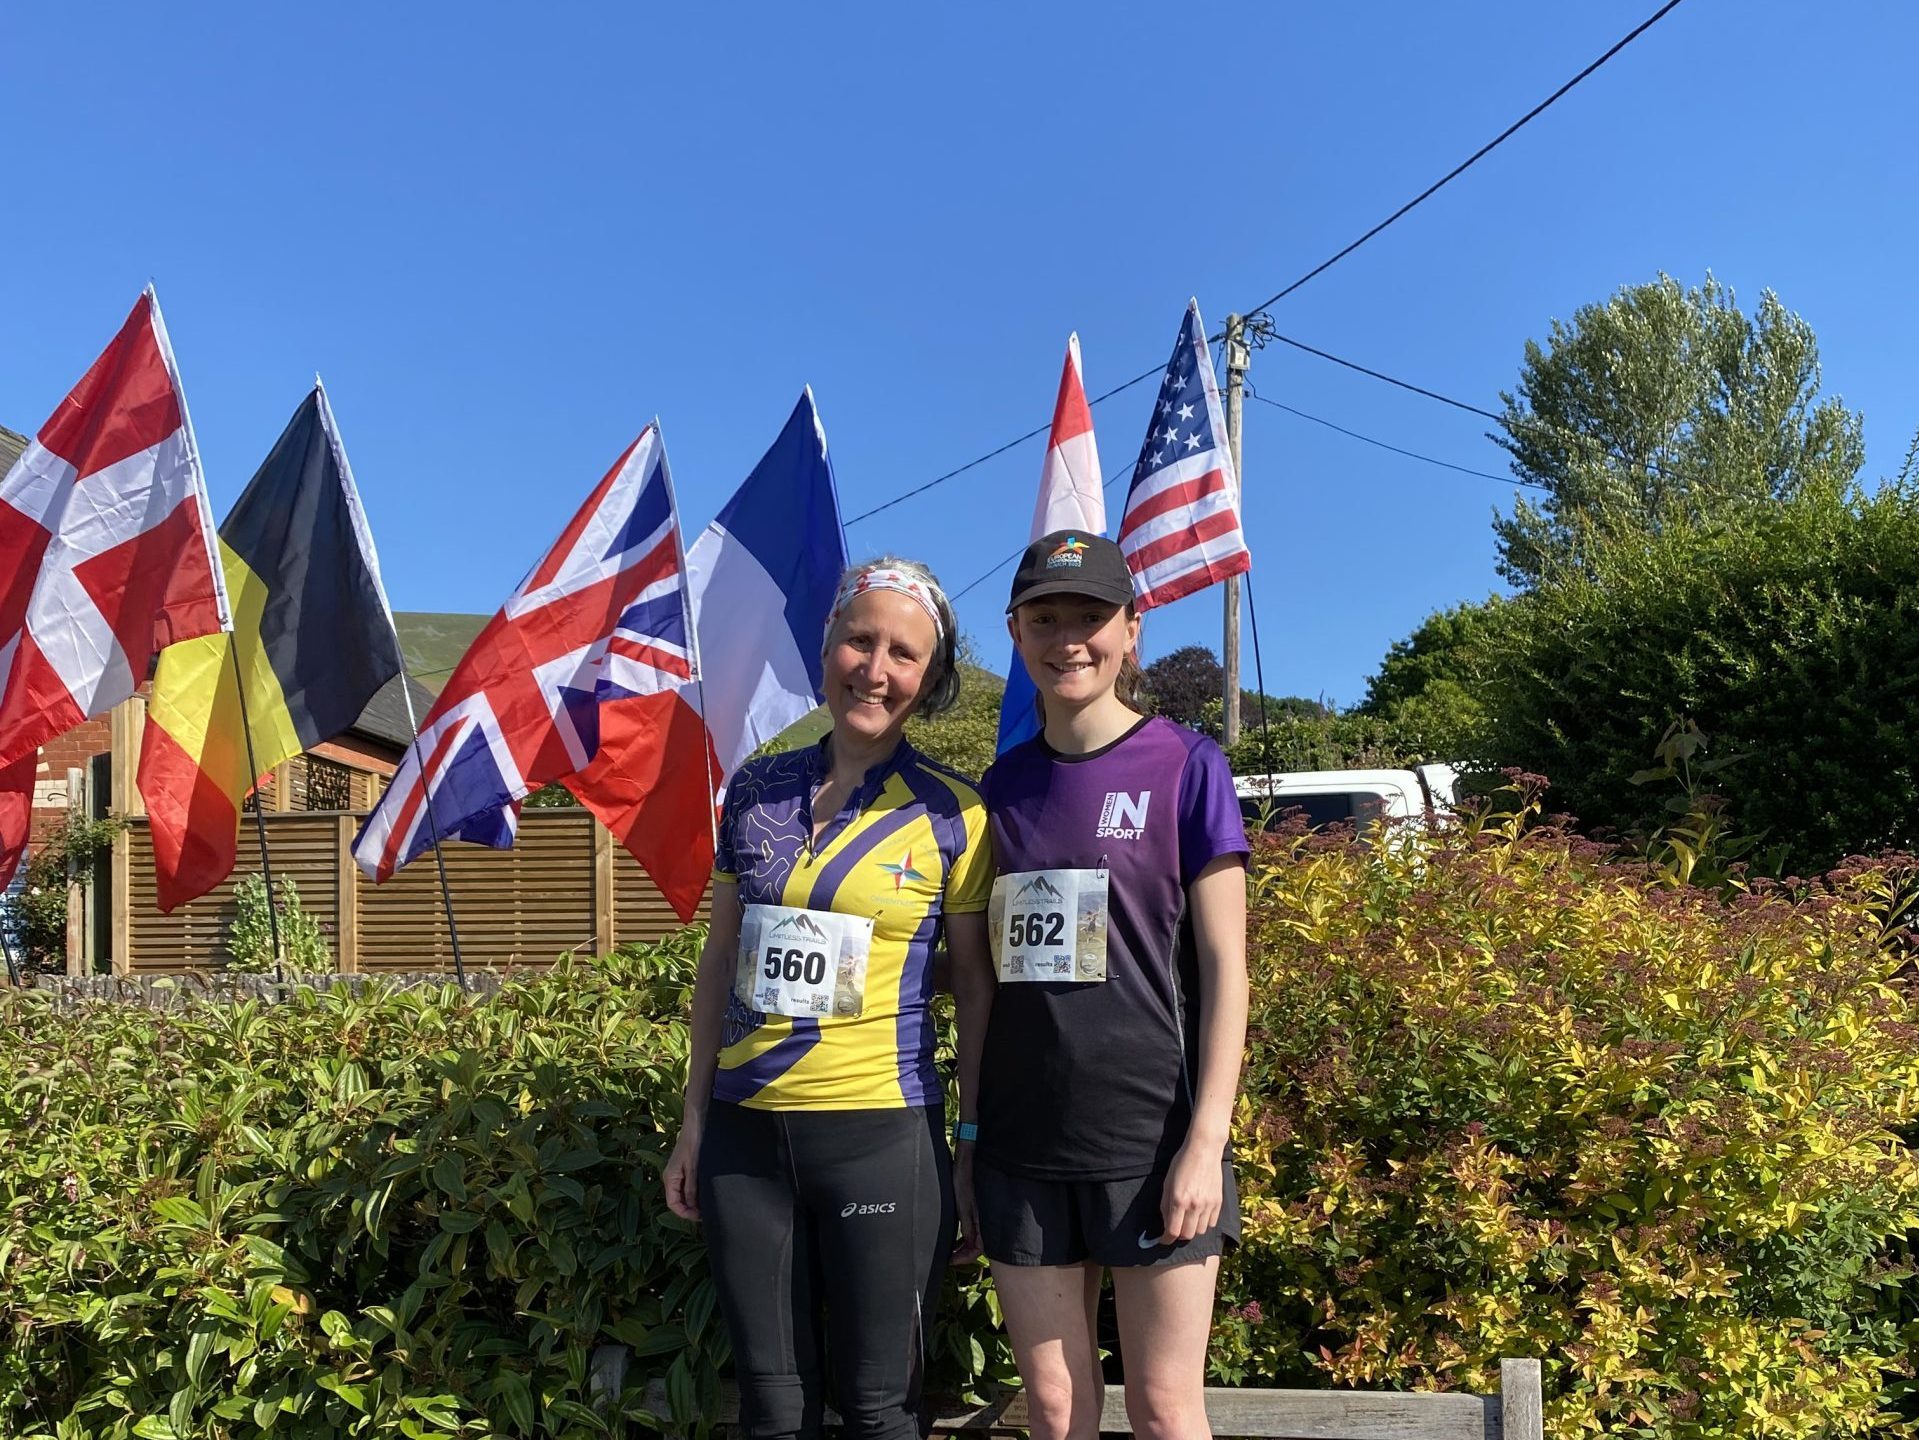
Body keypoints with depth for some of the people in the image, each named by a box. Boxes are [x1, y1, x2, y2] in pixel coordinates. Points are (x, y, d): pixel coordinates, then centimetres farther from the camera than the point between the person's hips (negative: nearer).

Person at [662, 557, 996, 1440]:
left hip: (882, 1133, -3)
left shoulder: (951, 815, -5)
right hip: (744, 1131, 3)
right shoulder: (757, 790, 4)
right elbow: (720, 961, 11)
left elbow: (976, 986, 1)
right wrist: (694, 1120, 10)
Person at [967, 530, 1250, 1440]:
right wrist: (971, 1128, 9)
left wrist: (1205, 1140, -12)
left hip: (1149, 1136, -4)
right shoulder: (1006, 783, 8)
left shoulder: (1183, 765, -4)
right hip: (1022, 1139, 4)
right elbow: (995, 971, 11)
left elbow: (1224, 964, -6)